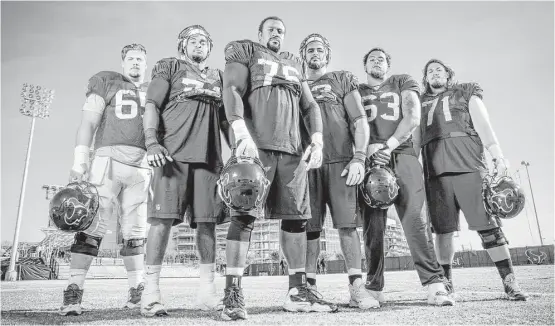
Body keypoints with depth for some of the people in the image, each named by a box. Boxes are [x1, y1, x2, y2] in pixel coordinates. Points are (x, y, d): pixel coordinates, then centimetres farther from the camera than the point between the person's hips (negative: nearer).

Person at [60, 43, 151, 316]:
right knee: (92, 225, -7)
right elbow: (87, 124, 1)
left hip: (142, 165, 4)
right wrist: (79, 162, -9)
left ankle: (136, 290, 12)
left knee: (135, 231, 6)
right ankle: (73, 292, -3)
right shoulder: (107, 83, 10)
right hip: (109, 157, -3)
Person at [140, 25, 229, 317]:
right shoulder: (169, 67, 13)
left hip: (209, 156, 4)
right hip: (172, 153, -4)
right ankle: (151, 293, -2)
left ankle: (207, 292, 10)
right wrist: (152, 142, -14)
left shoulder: (217, 76, 26)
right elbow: (151, 106, 2)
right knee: (163, 219, -9)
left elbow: (225, 119, 25)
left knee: (207, 221, 2)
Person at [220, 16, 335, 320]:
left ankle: (297, 290, 14)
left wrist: (317, 141, 6)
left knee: (297, 215, 4)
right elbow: (231, 91, -3)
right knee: (244, 215, -10)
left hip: (292, 147, 6)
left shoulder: (294, 65, 29)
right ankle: (232, 292, -5)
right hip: (255, 143, -5)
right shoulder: (246, 53, 14)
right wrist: (242, 133, -19)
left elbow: (310, 106, 23)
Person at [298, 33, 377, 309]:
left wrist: (359, 158, -7)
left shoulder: (343, 80, 15)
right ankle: (309, 286, 9)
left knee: (347, 222, -6)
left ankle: (357, 287, -2)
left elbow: (360, 121, 5)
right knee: (310, 225, 1)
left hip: (341, 160, -1)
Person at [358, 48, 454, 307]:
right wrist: (367, 148, -10)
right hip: (370, 159, 1)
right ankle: (374, 288, 2)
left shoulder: (403, 83, 19)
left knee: (414, 219, -14)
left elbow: (413, 118, 4)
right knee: (373, 225, -4)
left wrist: (388, 145, -9)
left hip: (402, 155, -1)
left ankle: (435, 285, -14)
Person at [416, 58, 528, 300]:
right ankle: (446, 284, 9)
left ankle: (510, 282, 1)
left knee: (488, 226, -6)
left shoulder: (466, 93, 20)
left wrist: (498, 155, -8)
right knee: (443, 230, 0)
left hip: (469, 167, -1)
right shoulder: (420, 103, 24)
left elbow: (483, 125, 7)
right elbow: (415, 140, 19)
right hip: (435, 172, 2)